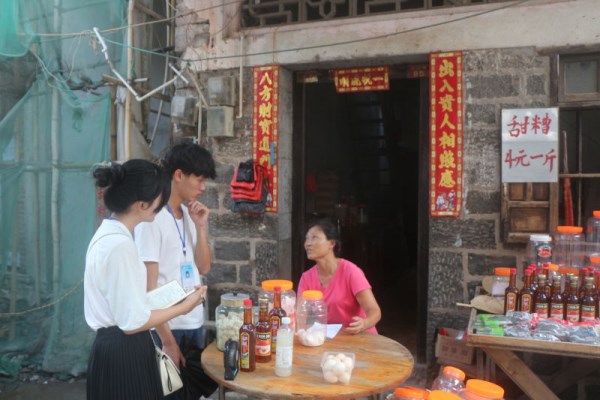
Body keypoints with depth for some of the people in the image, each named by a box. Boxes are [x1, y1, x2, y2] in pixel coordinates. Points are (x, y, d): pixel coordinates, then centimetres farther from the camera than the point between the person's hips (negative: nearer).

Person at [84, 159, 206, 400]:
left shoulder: (110, 233, 6)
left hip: (116, 347, 9)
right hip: (123, 353, -9)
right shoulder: (119, 244, -24)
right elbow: (132, 322, -22)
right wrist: (182, 307, -12)